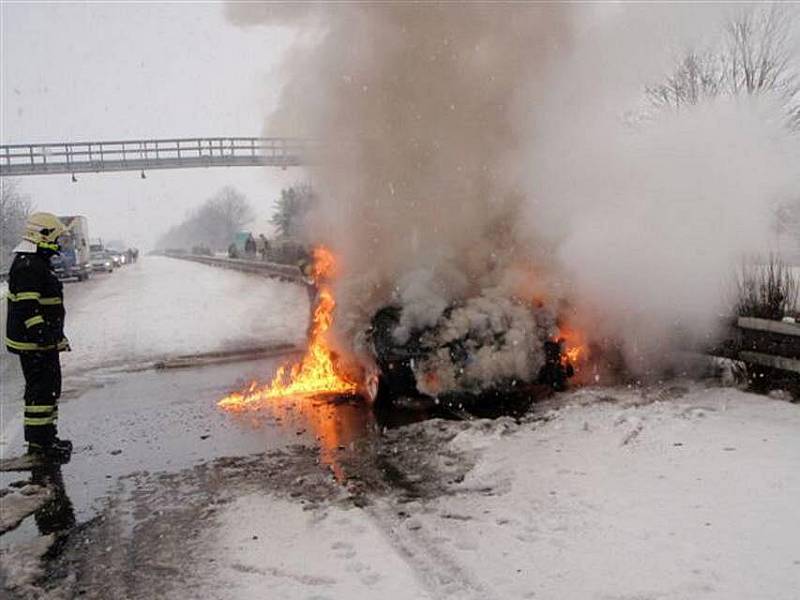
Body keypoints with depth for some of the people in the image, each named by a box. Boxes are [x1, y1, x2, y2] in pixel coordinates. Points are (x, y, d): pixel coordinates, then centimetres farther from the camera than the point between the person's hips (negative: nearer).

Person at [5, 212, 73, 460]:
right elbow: (27, 306, -24)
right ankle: (39, 442, 1)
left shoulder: (38, 263, 17)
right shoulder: (27, 266, -17)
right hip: (33, 343, -11)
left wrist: (57, 335, 28)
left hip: (45, 340, 11)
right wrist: (41, 334, -27)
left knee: (50, 388, 16)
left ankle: (45, 436, 26)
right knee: (40, 389, -6)